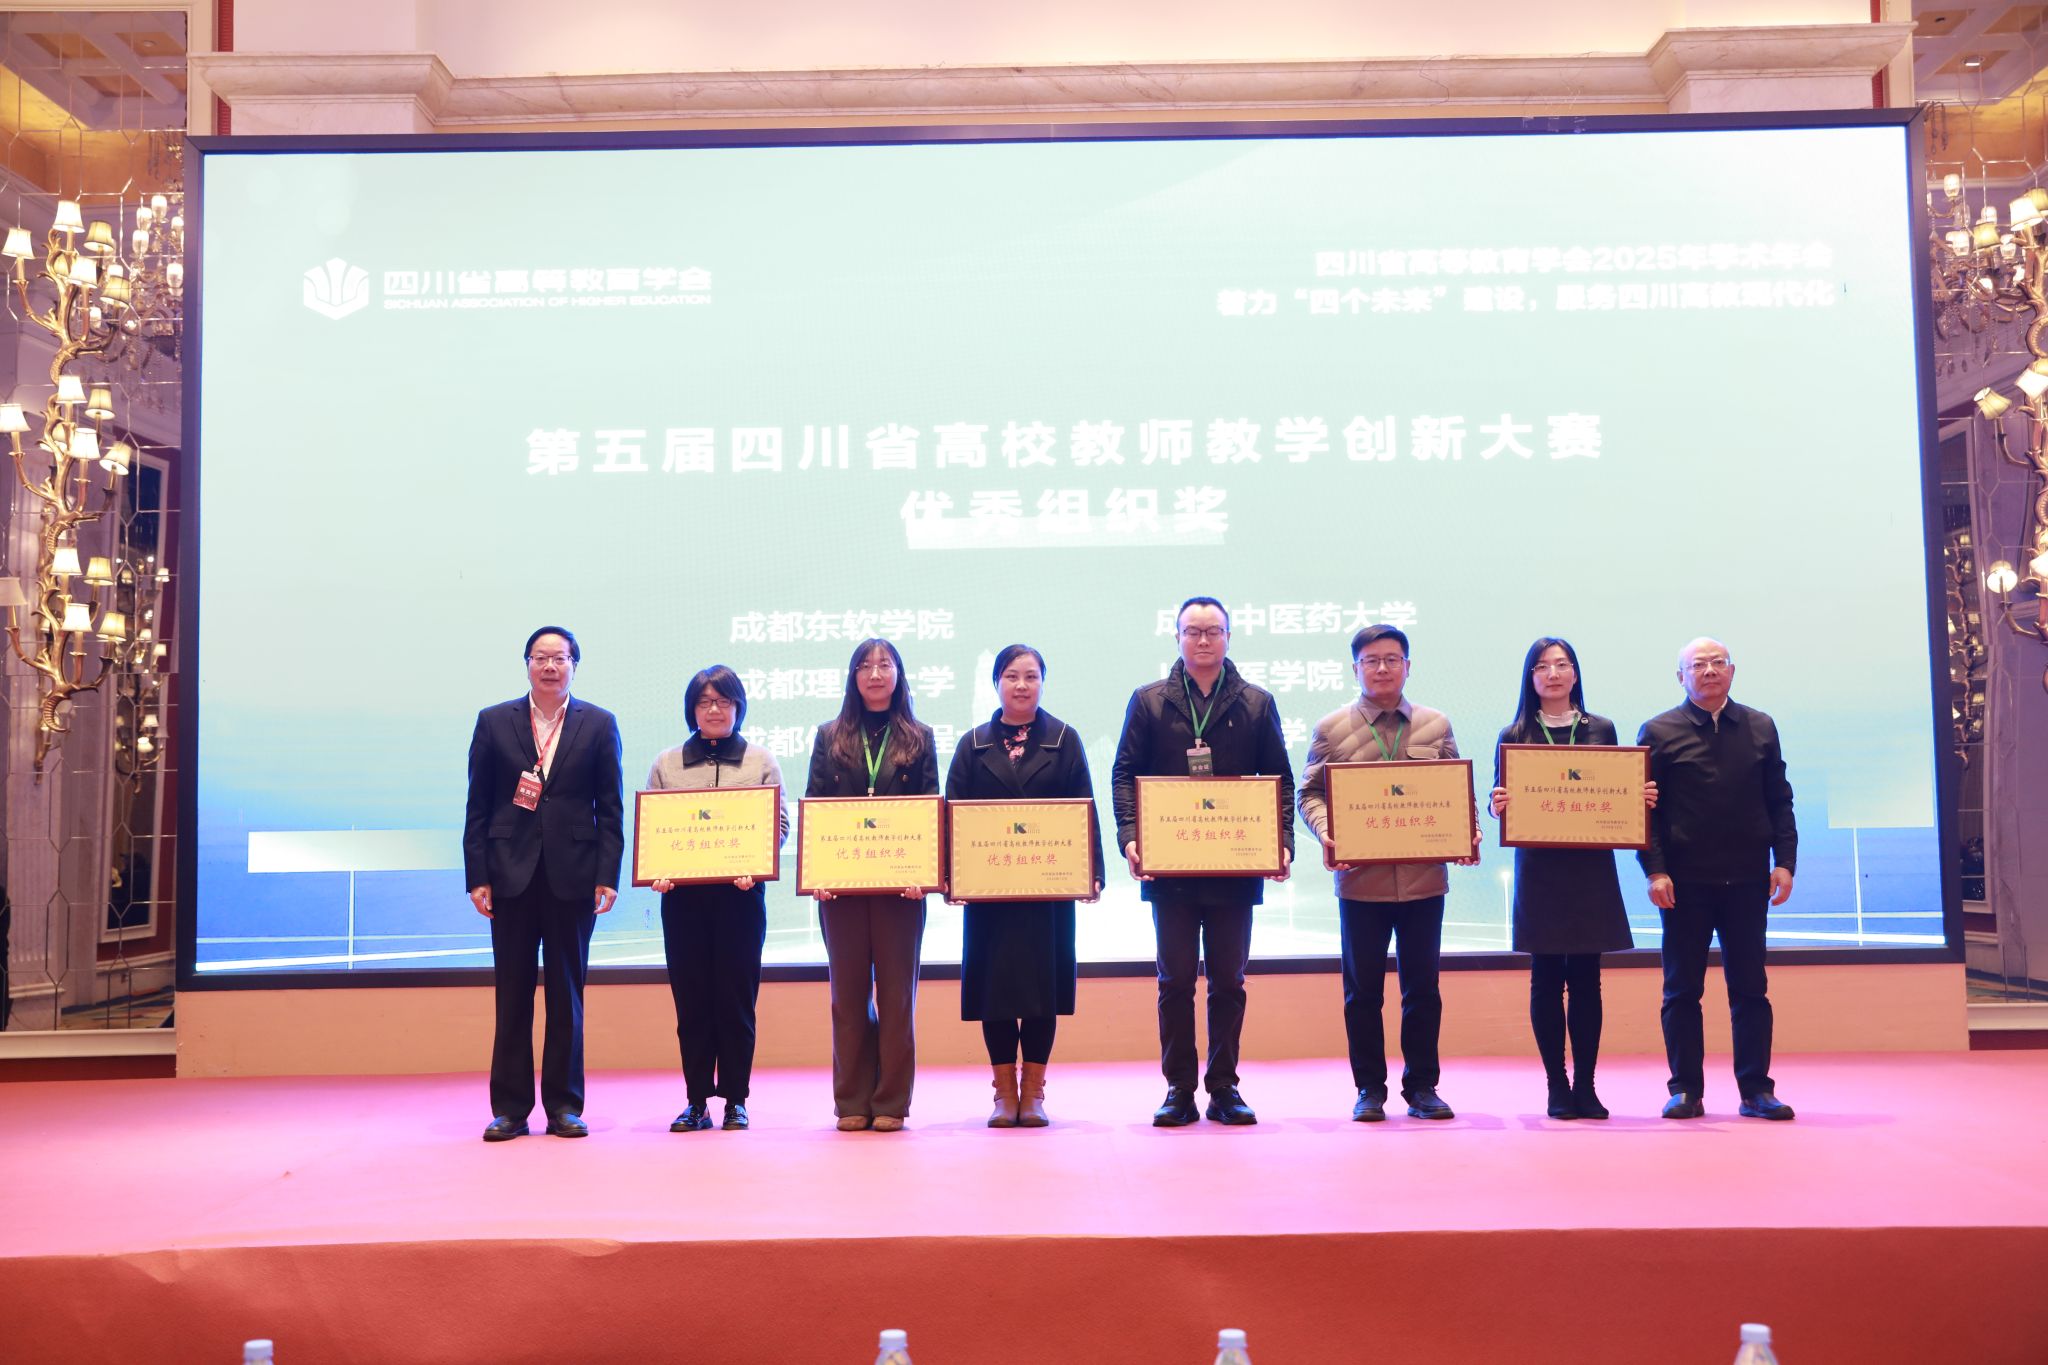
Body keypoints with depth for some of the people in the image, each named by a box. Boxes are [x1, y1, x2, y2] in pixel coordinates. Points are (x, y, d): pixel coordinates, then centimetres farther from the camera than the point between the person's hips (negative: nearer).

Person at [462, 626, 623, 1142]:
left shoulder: (599, 725, 5)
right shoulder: (493, 722, 7)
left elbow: (611, 807, 3)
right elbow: (478, 806, 5)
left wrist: (607, 877, -5)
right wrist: (477, 877, -3)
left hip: (572, 876, 0)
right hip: (512, 874, 1)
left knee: (567, 993, 6)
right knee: (512, 993, 5)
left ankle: (564, 1105, 13)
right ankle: (510, 1108, 12)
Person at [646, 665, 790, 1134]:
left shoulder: (761, 762, 8)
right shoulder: (667, 764, 12)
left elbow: (780, 823, 1)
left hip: (740, 894, -1)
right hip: (683, 894, 1)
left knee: (737, 997, 1)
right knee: (690, 998, 3)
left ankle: (735, 1100, 9)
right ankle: (697, 1102, 10)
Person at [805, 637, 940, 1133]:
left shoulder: (919, 739, 7)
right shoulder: (830, 737, 9)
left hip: (899, 882, -1)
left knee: (897, 992, 3)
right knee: (848, 993, 5)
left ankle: (891, 1102, 9)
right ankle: (852, 1103, 12)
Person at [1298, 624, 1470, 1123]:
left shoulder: (1437, 725, 8)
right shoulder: (1331, 728, 4)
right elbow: (1311, 793, 3)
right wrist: (1326, 834, -15)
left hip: (1424, 876, 1)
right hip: (1361, 878, -1)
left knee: (1422, 987, 7)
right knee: (1363, 989, 6)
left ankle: (1422, 1086, 18)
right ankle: (1369, 1089, 16)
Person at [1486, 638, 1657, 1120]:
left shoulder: (1601, 729, 8)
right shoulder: (1514, 736, 5)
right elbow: (1500, 798, 3)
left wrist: (1644, 797, -10)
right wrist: (1497, 805, -18)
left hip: (1591, 868, 1)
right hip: (1539, 869, -1)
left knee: (1587, 979, 4)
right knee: (1546, 979, 1)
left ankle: (1586, 1086, 11)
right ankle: (1557, 1087, 9)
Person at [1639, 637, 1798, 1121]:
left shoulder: (1760, 728, 9)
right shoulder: (1658, 732, 2)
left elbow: (1779, 801, 9)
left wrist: (1784, 861, -1)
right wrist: (1654, 870, -10)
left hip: (1747, 879, 2)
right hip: (1685, 880, -2)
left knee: (1749, 987, 6)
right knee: (1682, 989, 3)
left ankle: (1756, 1089, 13)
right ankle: (1686, 1089, 11)